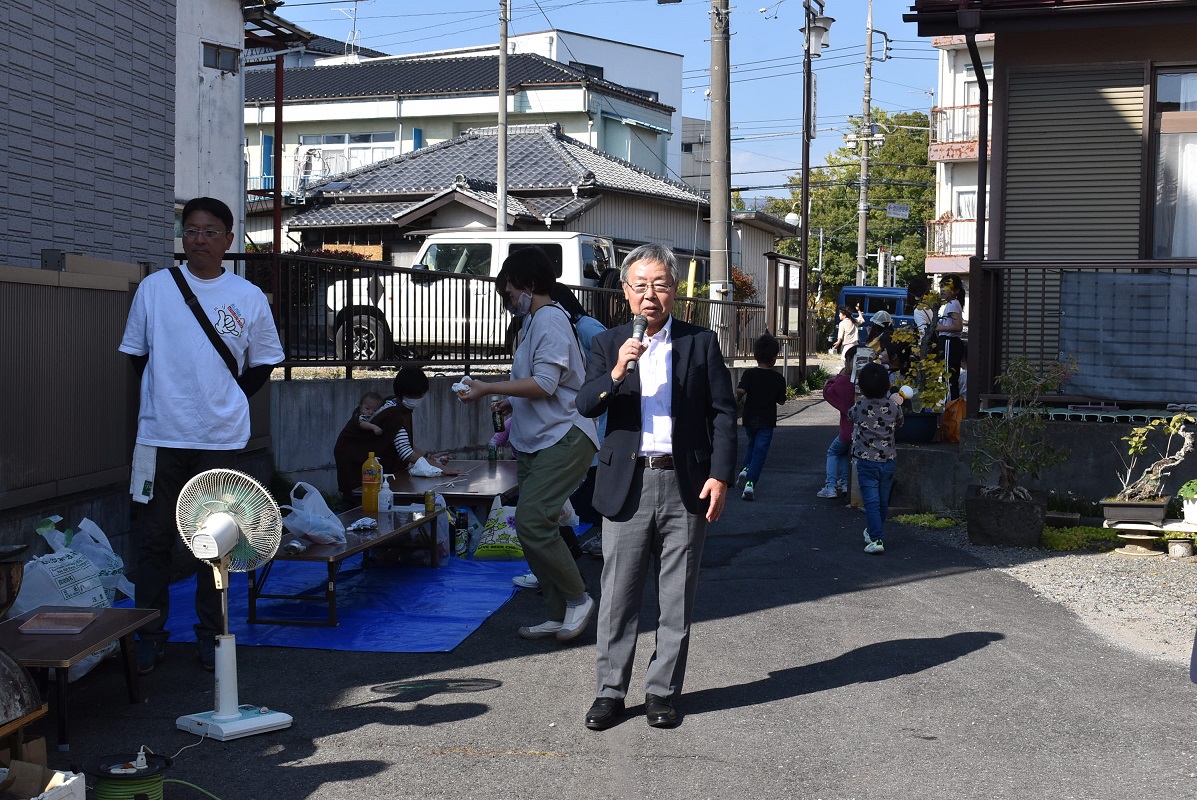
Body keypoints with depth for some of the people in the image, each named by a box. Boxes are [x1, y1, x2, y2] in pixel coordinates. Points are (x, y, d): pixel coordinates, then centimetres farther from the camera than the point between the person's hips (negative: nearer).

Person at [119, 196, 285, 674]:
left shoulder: (248, 297, 2)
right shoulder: (155, 287, 2)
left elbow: (262, 364, 10)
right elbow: (137, 354, 11)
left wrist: (227, 403, 3)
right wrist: (163, 401, 5)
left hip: (220, 438, 0)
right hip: (162, 435, 0)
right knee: (156, 538, 3)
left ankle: (210, 636, 18)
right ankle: (150, 635, 14)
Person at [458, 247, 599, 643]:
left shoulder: (549, 319, -11)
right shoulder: (536, 322, 20)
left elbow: (544, 384, -21)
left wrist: (487, 388, -17)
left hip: (564, 438, -11)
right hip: (539, 443, 11)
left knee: (532, 521, -20)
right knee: (530, 526, 7)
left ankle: (578, 598, -5)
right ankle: (558, 615, 13)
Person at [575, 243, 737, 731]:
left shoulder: (701, 343, 6)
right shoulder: (608, 345, 8)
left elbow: (723, 413, 4)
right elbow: (585, 406, -2)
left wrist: (720, 475, -6)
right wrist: (615, 373, -21)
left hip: (685, 485, 0)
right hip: (627, 484, 0)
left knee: (677, 599, 6)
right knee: (618, 596, 4)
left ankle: (663, 691, 17)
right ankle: (609, 691, 15)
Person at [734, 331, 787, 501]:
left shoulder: (749, 374, -8)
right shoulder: (778, 378, -6)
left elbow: (740, 391, -23)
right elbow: (781, 401, 0)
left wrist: (738, 397, -2)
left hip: (749, 419, 2)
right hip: (767, 421, -2)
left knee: (751, 444, 27)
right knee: (760, 451, 0)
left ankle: (745, 469, 7)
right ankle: (750, 483, -13)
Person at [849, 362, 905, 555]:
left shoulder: (860, 407, -10)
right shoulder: (893, 407, -5)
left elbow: (850, 414, 13)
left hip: (866, 461, -3)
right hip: (888, 460, 3)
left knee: (871, 501, -4)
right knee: (883, 501, 17)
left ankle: (876, 539, -14)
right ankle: (873, 533, 33)